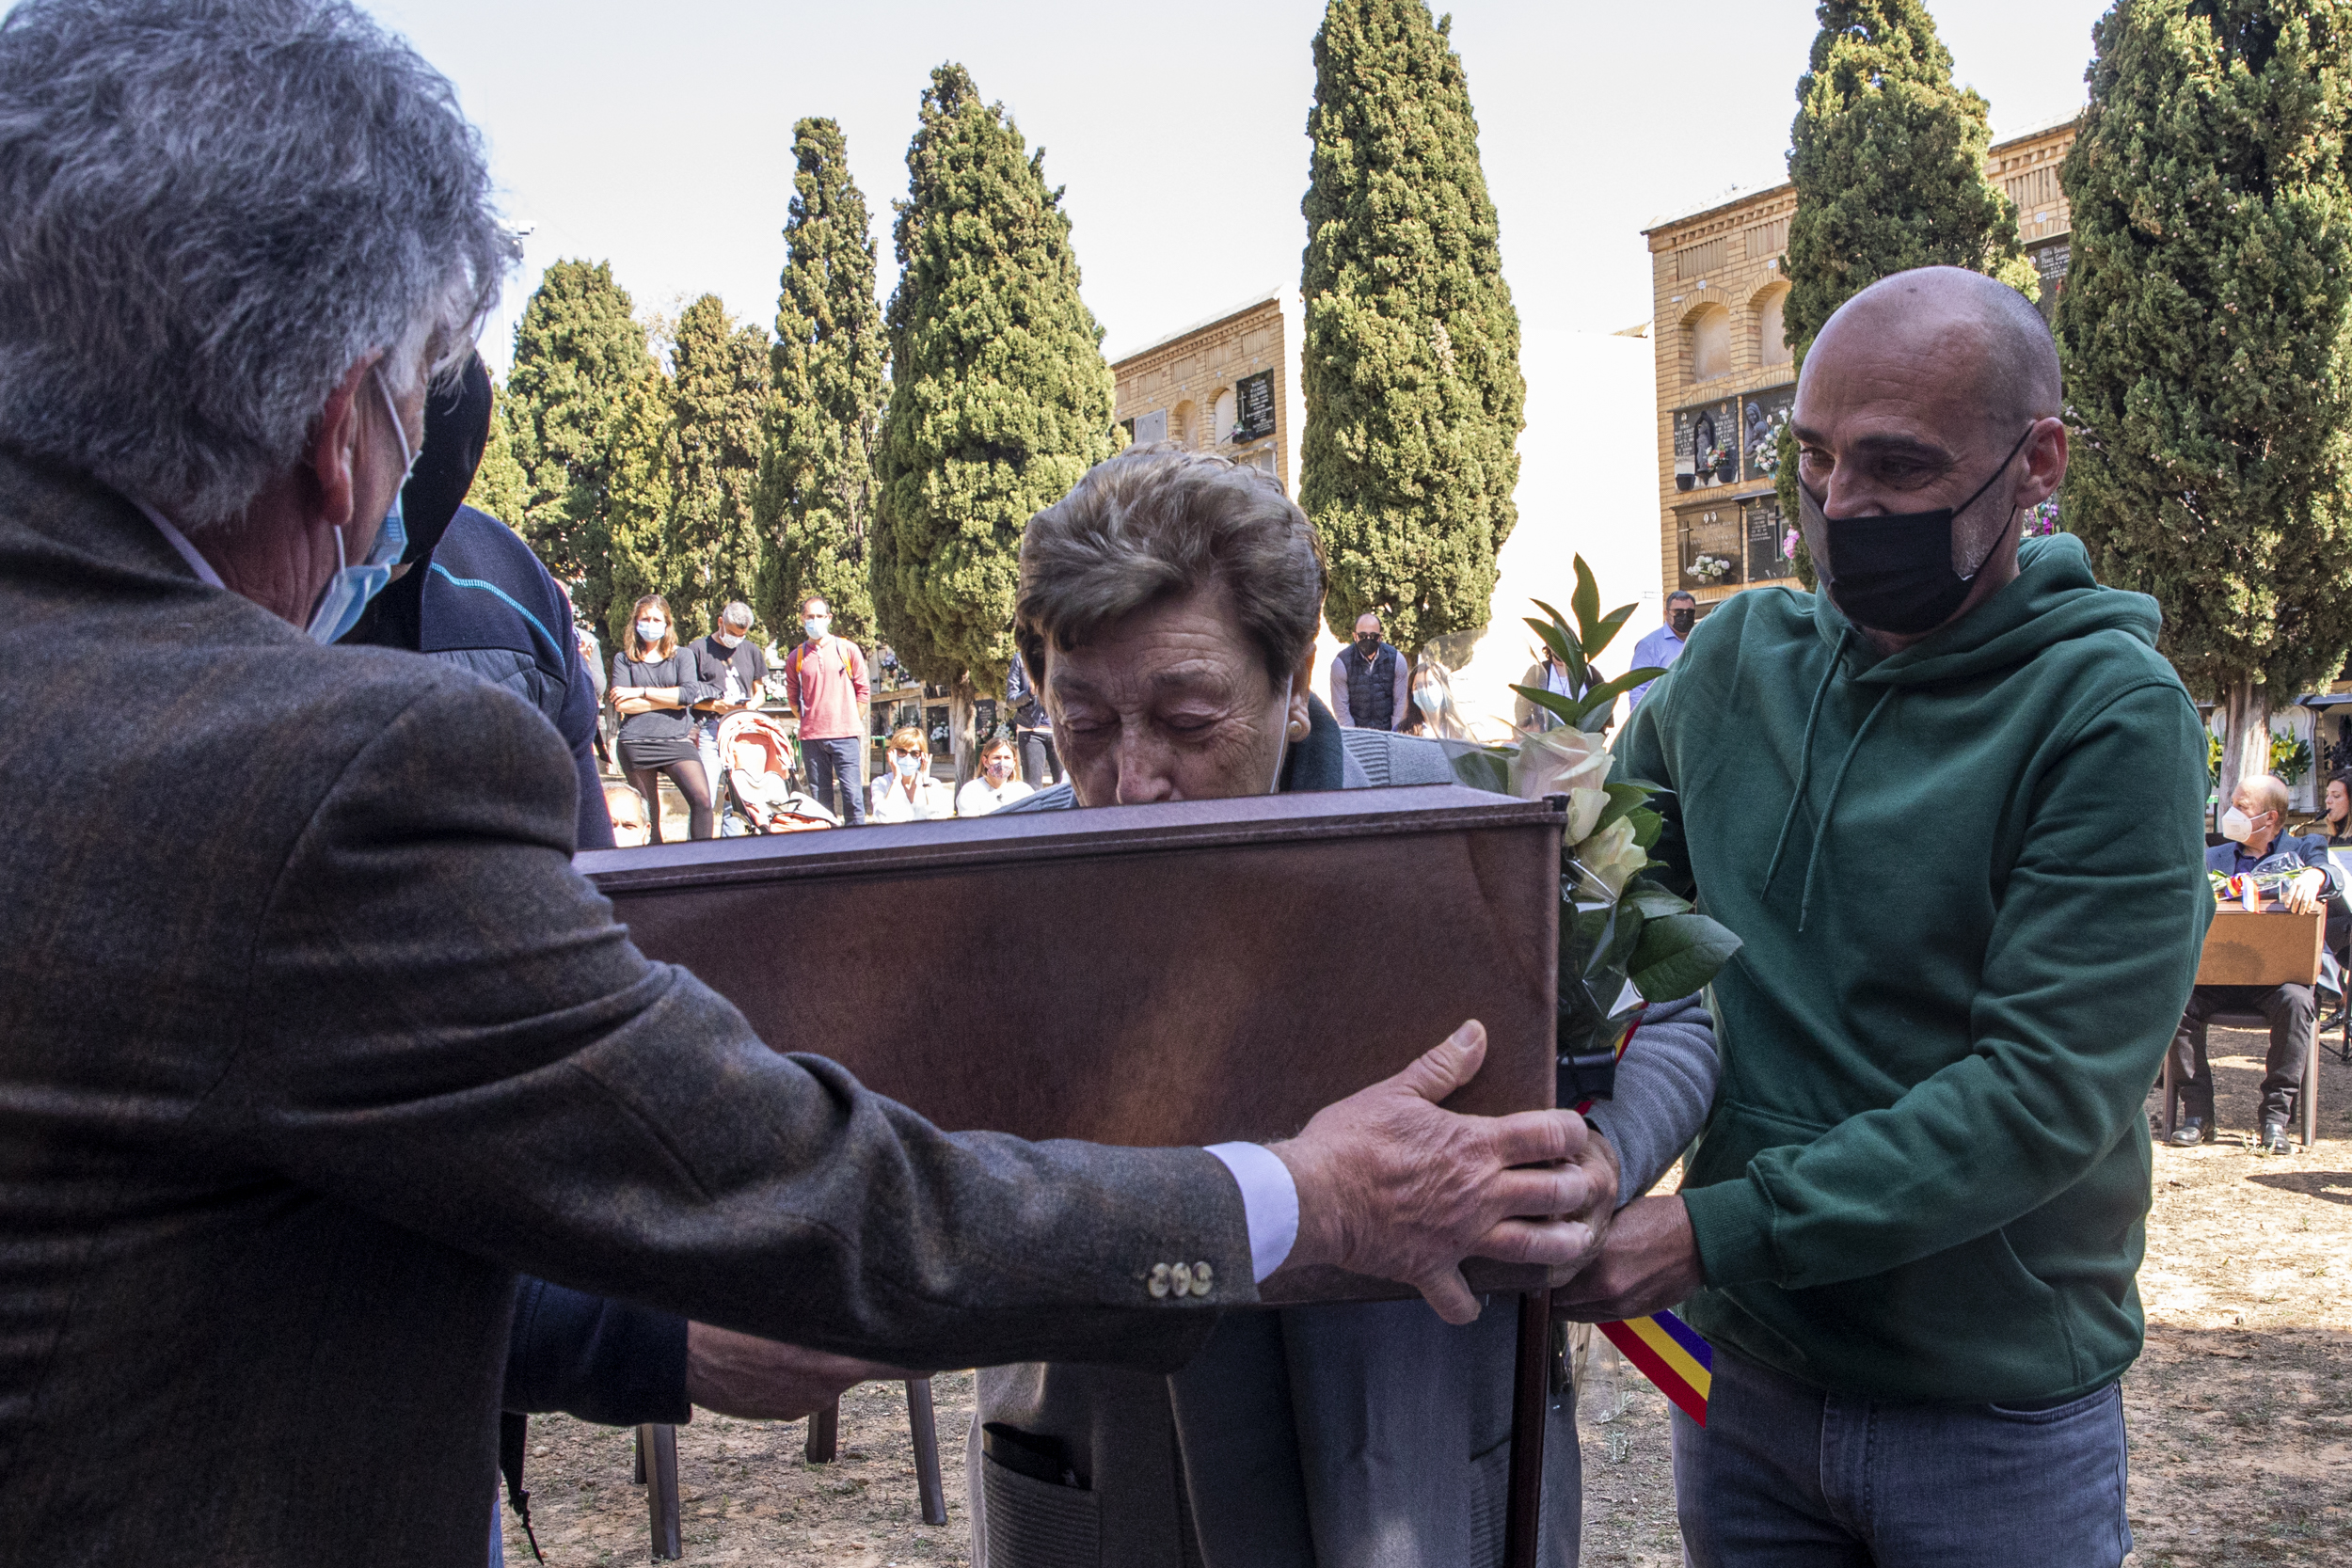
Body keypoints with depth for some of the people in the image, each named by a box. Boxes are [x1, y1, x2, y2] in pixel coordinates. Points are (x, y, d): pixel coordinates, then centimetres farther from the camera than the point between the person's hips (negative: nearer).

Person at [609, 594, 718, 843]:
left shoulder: (683, 656, 12)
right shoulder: (624, 659, 11)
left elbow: (688, 695, -5)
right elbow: (621, 704, -4)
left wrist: (642, 692, -5)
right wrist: (671, 700, -5)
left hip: (677, 740, -1)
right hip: (636, 744, 1)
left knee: (701, 798, -22)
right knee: (647, 816, 4)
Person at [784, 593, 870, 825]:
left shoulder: (848, 650, 5)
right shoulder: (796, 657, 9)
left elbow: (863, 691, 7)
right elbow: (792, 696, 15)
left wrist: (851, 722, 3)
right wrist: (809, 721, 5)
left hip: (845, 735, -2)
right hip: (811, 737, 2)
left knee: (852, 793, -8)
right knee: (819, 796, 4)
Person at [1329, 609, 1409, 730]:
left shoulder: (1396, 660, -4)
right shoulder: (1342, 663, -8)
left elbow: (1400, 702, 1)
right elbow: (1341, 707, -6)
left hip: (1387, 732, 1)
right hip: (1355, 732, -1)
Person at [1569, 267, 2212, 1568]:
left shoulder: (2113, 715, -15)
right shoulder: (1739, 657, 0)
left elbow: (2050, 1089, -21)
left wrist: (1722, 1230, -26)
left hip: (1996, 1424, -3)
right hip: (1746, 1376, 4)